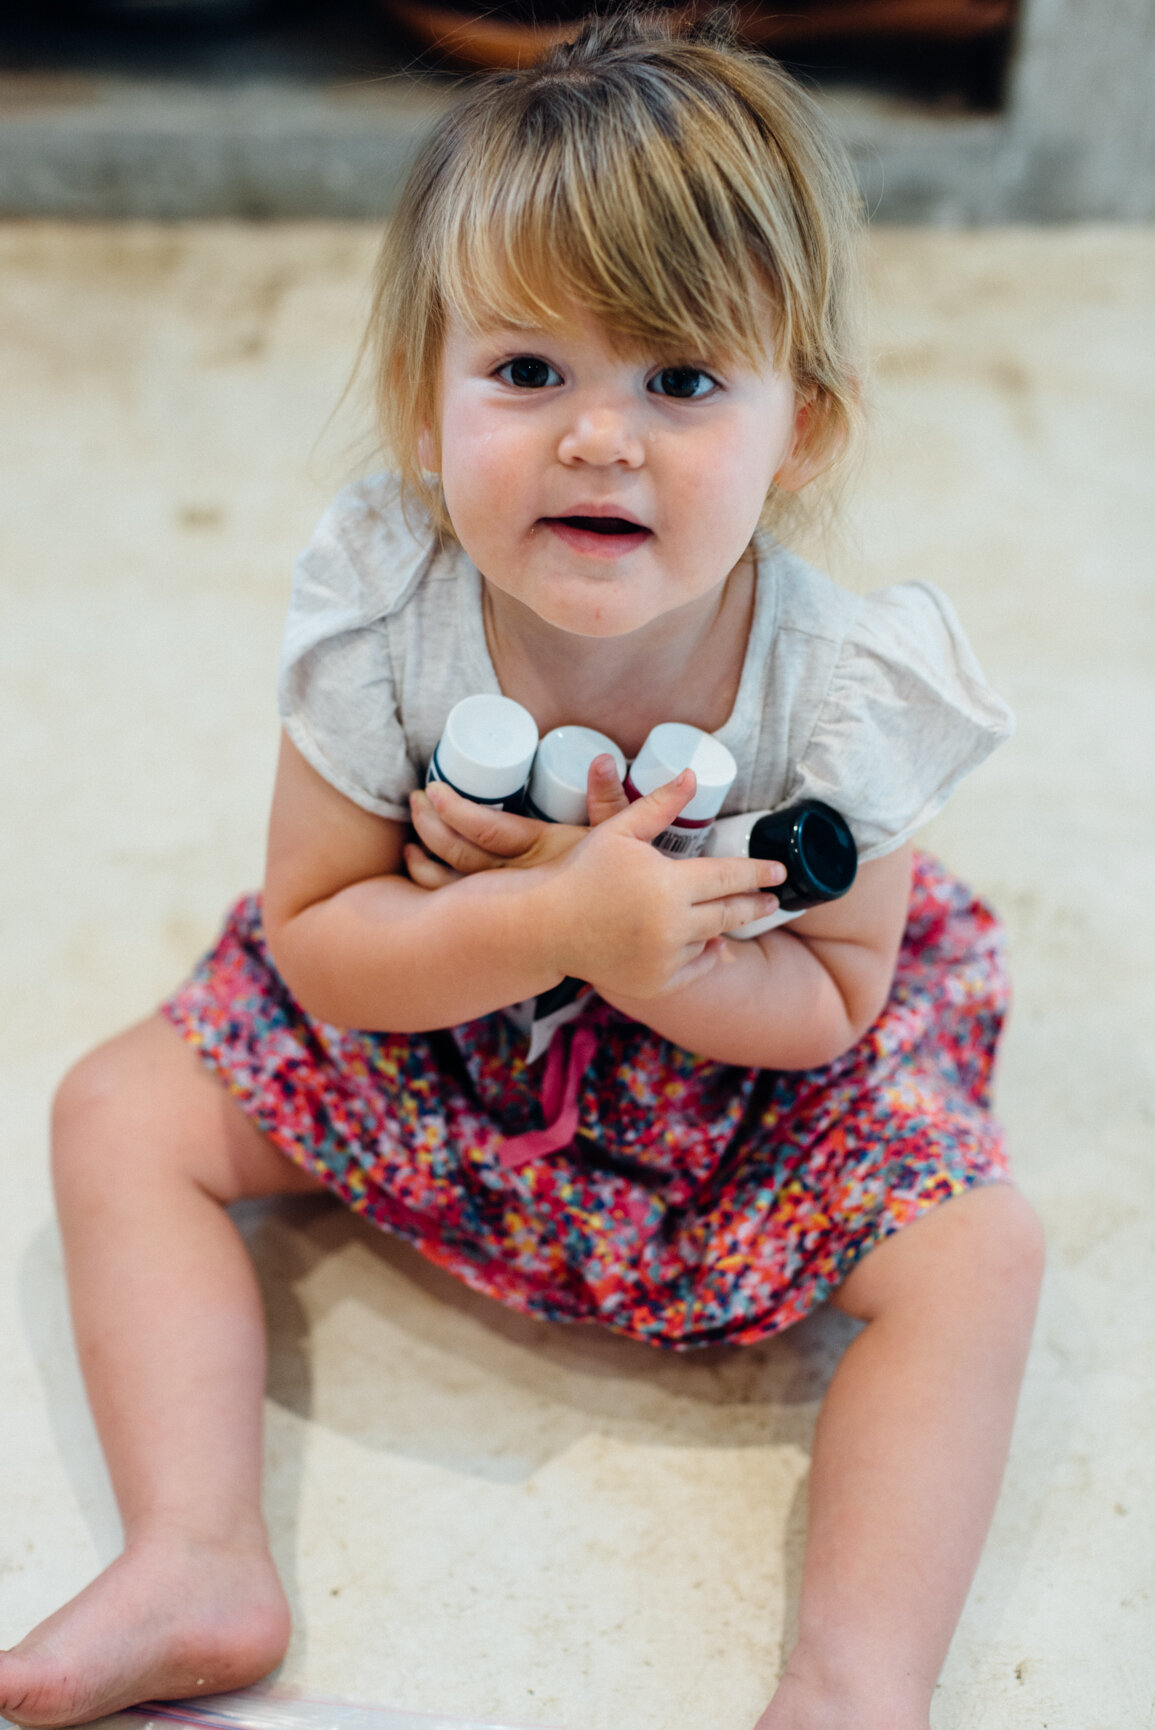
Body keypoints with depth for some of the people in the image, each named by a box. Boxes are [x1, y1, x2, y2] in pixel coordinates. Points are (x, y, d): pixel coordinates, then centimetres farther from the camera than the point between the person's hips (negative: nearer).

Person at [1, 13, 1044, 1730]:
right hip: (411, 1019, 1)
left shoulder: (837, 687, -26)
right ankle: (200, 1561, -10)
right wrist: (554, 919, -36)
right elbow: (314, 943, -19)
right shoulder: (383, 621, -26)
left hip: (738, 1051, -1)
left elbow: (833, 1001, -14)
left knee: (979, 1250, -18)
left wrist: (646, 953, -35)